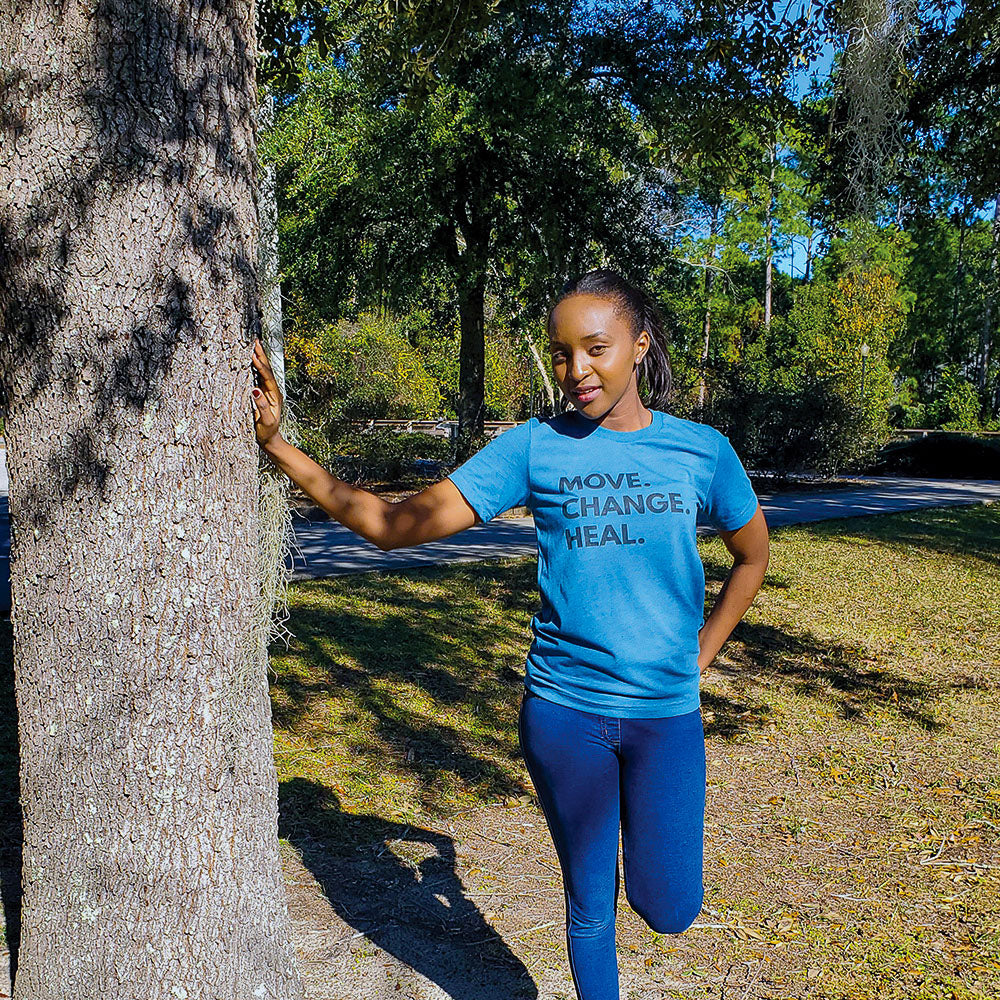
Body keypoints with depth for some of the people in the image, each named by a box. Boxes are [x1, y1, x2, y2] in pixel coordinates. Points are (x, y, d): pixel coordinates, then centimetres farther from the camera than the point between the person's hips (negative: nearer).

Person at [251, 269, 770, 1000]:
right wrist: (279, 447, -19)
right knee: (590, 906, 14)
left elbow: (752, 555, 15)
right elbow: (395, 526, -11)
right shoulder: (534, 447, -6)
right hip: (562, 711, 0)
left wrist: (697, 658, 8)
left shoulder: (700, 450, -3)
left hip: (666, 715, 1)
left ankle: (648, 832, 38)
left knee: (669, 911, 7)